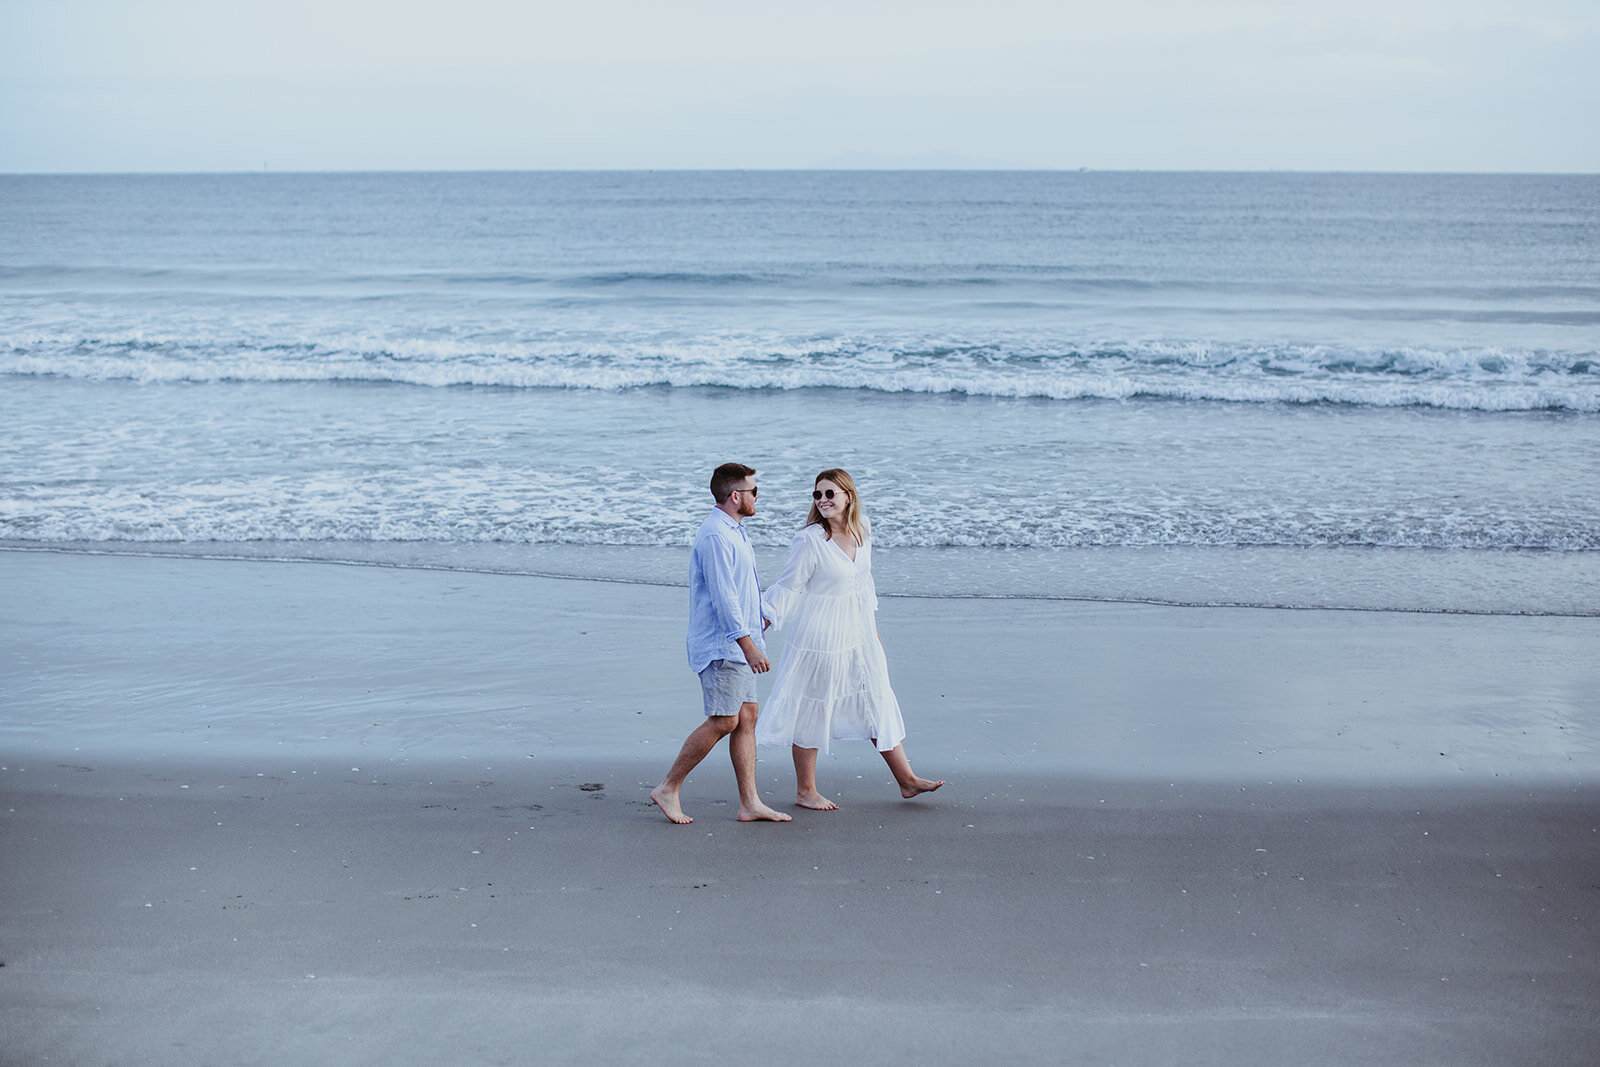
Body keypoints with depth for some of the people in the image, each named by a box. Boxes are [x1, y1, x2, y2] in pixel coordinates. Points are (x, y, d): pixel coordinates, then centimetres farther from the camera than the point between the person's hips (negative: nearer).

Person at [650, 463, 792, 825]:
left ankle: (750, 803, 10)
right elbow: (723, 597, -22)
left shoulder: (733, 532, 16)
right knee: (723, 721, -9)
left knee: (747, 717, 7)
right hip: (721, 646, -10)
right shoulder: (715, 536, -17)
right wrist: (748, 644, -23)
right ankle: (668, 789, 1)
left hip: (737, 646, 10)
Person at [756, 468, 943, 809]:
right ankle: (805, 791, 17)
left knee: (877, 701, 11)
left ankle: (906, 779, 19)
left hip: (858, 632, 7)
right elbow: (788, 588, -12)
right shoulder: (810, 541, -18)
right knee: (812, 707, 4)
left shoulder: (862, 529, 2)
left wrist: (873, 627, 19)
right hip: (821, 636, -7)